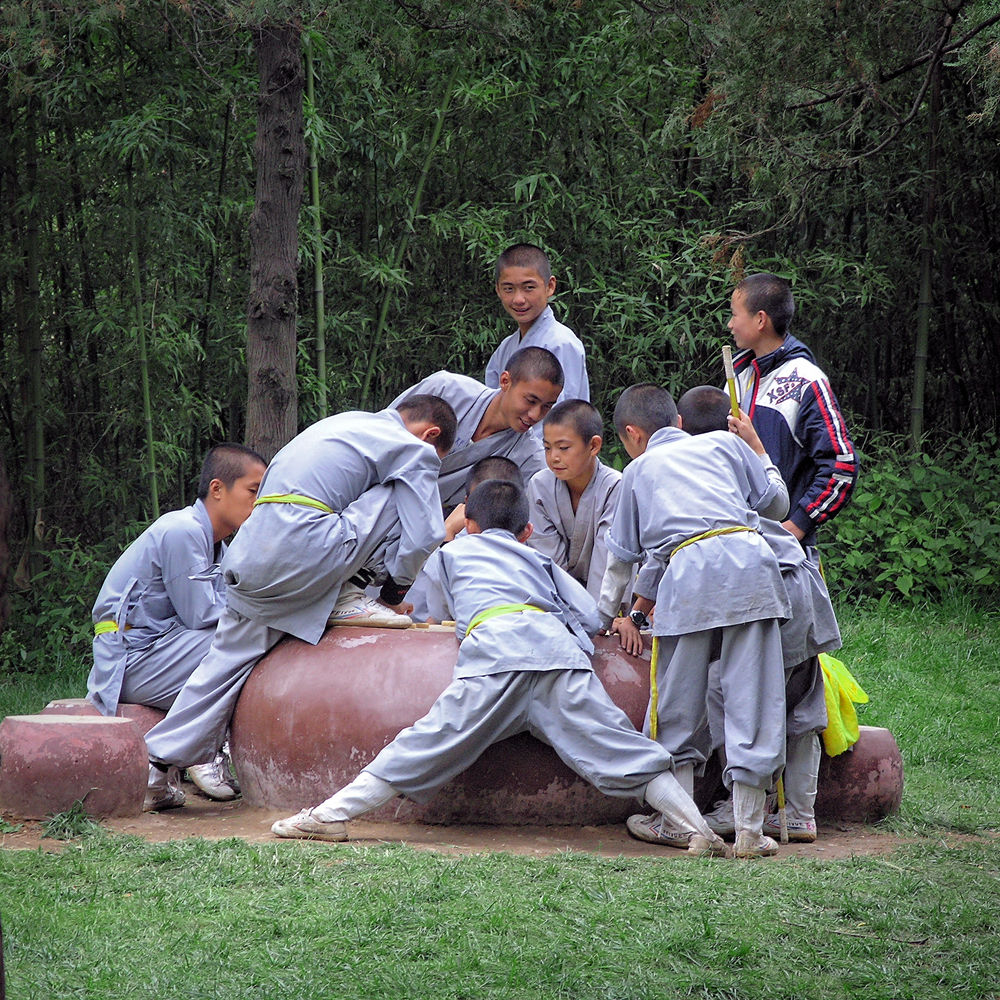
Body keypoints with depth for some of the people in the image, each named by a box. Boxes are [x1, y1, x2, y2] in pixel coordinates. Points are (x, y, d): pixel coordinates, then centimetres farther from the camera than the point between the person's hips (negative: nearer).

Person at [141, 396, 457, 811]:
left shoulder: (341, 423, 32)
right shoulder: (415, 450, 7)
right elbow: (424, 537, -1)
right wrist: (394, 592, 16)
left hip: (250, 555, 8)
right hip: (305, 553, -8)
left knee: (228, 657, 14)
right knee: (404, 491, 2)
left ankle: (159, 765, 8)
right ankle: (347, 598, 2)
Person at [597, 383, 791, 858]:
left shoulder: (639, 470, 27)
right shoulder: (725, 443, 26)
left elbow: (621, 554, 34)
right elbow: (774, 500, 26)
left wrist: (609, 614, 49)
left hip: (688, 569, -1)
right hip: (750, 559, 1)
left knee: (678, 703, 11)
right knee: (753, 698, 2)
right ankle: (749, 828, 2)